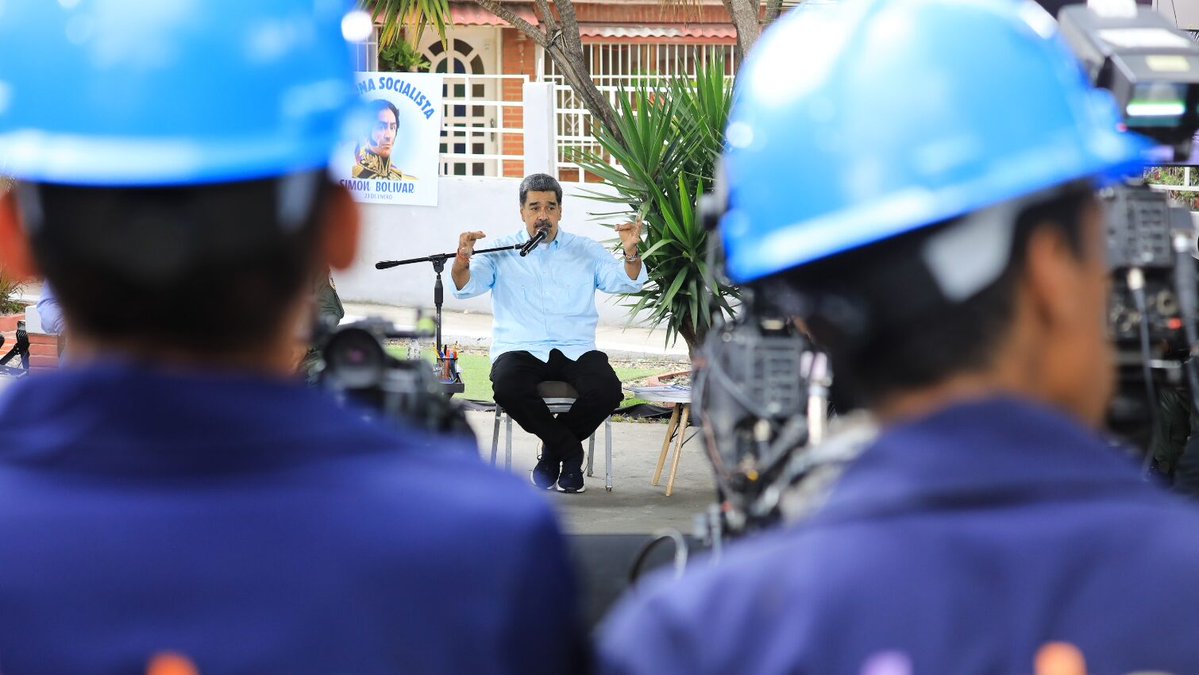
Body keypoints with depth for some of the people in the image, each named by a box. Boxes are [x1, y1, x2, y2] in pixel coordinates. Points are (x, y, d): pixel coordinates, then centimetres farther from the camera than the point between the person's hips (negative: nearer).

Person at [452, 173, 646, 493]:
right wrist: (463, 261, -27)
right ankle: (570, 452, -11)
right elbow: (465, 286, -3)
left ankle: (553, 449, 0)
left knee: (606, 391, -29)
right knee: (508, 387, -35)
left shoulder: (587, 251, 15)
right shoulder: (501, 253, 11)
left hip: (576, 350, 1)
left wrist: (631, 254, -19)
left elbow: (626, 281, 3)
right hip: (520, 349, -1)